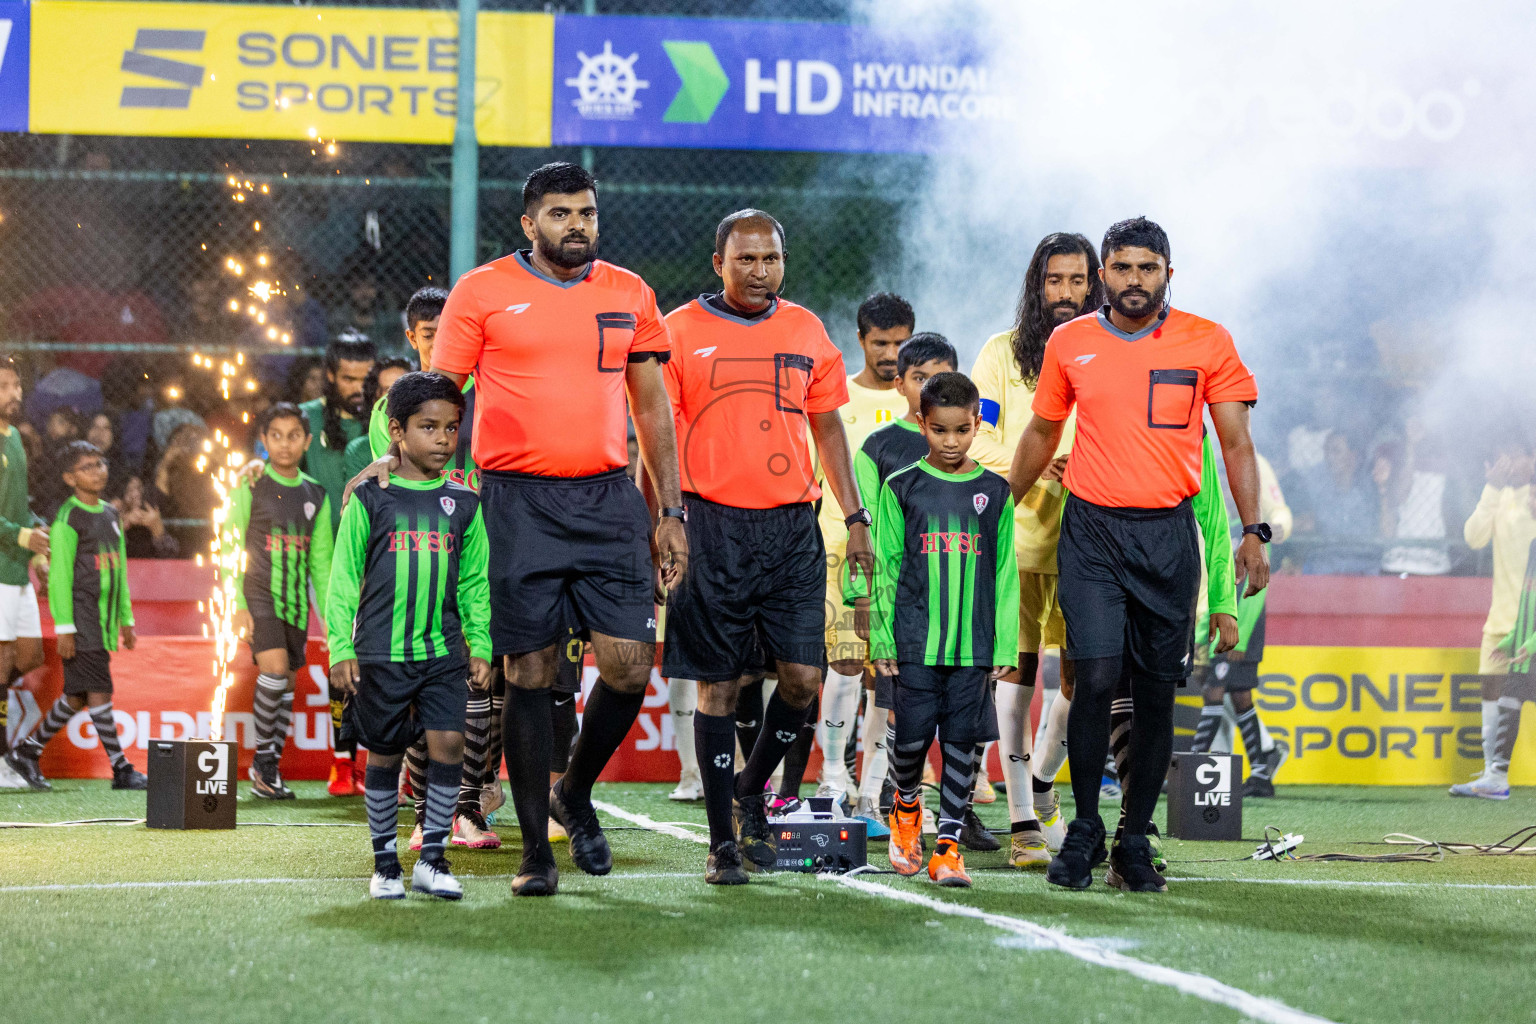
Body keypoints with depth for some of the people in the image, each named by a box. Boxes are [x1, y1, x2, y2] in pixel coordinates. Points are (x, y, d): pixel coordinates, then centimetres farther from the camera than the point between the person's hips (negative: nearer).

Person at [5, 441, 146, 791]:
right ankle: (121, 769, -6)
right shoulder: (68, 518, -9)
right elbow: (59, 576, -11)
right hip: (80, 619, -8)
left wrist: (126, 620, 20)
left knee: (77, 696, 10)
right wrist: (64, 628, -15)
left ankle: (27, 752, 22)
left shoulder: (110, 514, 15)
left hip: (103, 619, 8)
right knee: (99, 691, -8)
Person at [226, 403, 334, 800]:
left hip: (296, 601, 5)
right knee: (274, 668, -22)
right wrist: (238, 606, -10)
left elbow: (321, 561, 16)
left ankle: (269, 770, 12)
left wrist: (330, 613, 12)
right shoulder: (250, 488, -2)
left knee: (287, 684, 4)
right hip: (259, 594, -5)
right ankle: (263, 756, -8)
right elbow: (231, 548, -3)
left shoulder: (315, 495, 11)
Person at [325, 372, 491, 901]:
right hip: (380, 653, -2)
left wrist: (480, 646, 7)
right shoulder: (370, 499, -1)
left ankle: (432, 858, 1)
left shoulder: (463, 504, 7)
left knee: (449, 742, -11)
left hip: (443, 651, 2)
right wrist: (341, 648, -3)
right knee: (384, 754, 6)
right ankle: (385, 863, 18)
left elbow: (475, 584, 13)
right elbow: (342, 578, 1)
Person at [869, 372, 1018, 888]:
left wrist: (1004, 646, 3)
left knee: (962, 742, 0)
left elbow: (1005, 575, 8)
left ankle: (948, 845, 7)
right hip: (914, 643, -1)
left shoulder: (994, 493, 6)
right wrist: (882, 641, 0)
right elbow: (885, 569, 4)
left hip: (974, 644, 1)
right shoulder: (902, 488, 3)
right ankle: (906, 806, 29)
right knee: (912, 738, -2)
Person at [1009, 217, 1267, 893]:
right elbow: (1041, 433, 19)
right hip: (1091, 532, 0)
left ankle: (1136, 844, 12)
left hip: (1168, 533, 0)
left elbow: (1236, 443, 5)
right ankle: (1084, 833, 2)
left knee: (1156, 693, 3)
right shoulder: (1069, 344, 5)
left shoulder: (1208, 344, 2)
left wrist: (1253, 531, -4)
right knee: (1096, 678, -13)